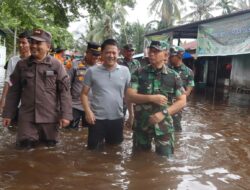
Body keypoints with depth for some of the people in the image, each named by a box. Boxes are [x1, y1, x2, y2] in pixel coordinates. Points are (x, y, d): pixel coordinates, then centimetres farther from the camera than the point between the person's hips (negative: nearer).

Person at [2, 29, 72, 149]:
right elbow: (14, 91, 8)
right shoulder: (21, 65, 4)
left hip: (50, 116, -1)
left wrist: (65, 115, -11)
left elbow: (64, 91, -6)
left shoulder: (56, 65, -3)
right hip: (27, 116, 2)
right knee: (25, 146, 3)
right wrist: (8, 114, 7)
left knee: (49, 146, 11)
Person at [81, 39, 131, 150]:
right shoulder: (92, 71, -4)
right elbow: (84, 94, 1)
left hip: (117, 118, 2)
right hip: (97, 118, -2)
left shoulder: (125, 71, 1)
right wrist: (88, 111, -12)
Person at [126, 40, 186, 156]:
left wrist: (163, 113, -16)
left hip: (164, 125, 0)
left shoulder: (173, 76, -2)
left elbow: (182, 101, -3)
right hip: (141, 124, 1)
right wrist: (151, 98, -21)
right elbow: (130, 96, -9)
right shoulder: (139, 73, -2)